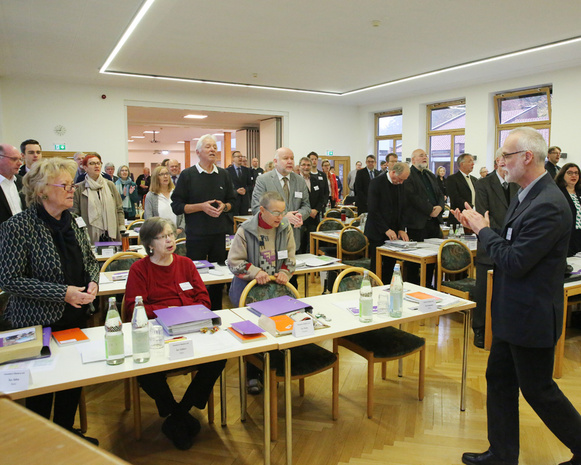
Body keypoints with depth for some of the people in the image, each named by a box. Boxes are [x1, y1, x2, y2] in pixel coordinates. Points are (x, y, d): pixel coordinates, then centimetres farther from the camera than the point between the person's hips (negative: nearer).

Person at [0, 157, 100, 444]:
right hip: (40, 322, -6)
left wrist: (92, 283, -8)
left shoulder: (72, 222, 2)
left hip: (77, 317, 6)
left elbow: (90, 260, 13)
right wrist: (63, 293, -23)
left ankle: (66, 431, 40)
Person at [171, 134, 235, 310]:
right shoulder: (187, 175, -1)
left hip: (219, 234, 3)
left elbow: (231, 201, 17)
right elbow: (177, 206, -4)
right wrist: (202, 206, -15)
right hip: (196, 235, -3)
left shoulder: (223, 175, 10)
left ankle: (216, 311, 23)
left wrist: (224, 206, -6)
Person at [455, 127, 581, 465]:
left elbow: (515, 262, -26)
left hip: (532, 317, -10)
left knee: (538, 390, 8)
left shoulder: (549, 205, -25)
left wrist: (484, 229, -14)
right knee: (499, 380, 16)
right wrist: (479, 228, 0)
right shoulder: (526, 195, 6)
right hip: (512, 312, 10)